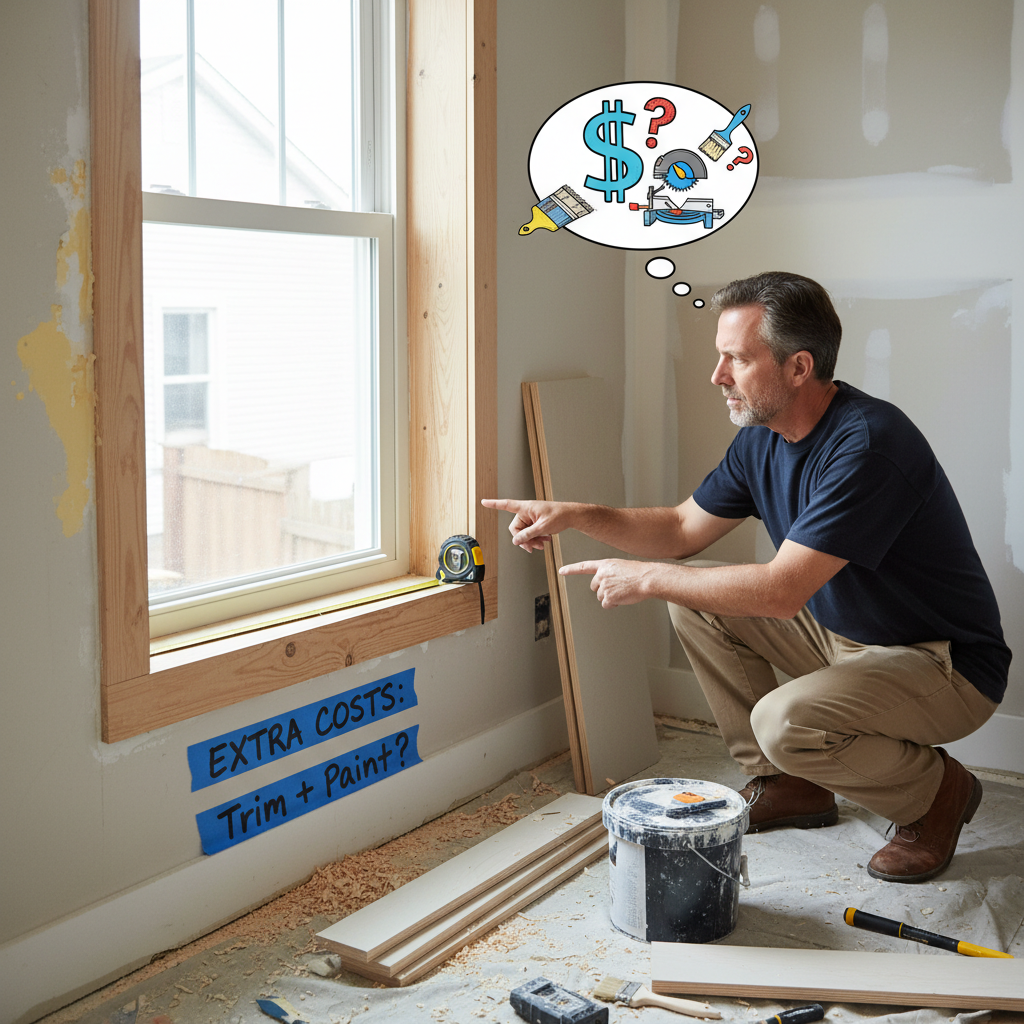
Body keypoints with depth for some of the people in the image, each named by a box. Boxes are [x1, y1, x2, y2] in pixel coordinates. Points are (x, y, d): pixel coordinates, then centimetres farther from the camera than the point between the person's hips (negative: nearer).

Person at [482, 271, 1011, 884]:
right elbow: (684, 530, 11)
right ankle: (786, 784, 12)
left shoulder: (868, 445, -29)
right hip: (841, 635, 9)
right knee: (694, 601, 2)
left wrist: (645, 579, -23)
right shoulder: (762, 438, 0)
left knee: (785, 719, -32)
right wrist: (574, 515, -3)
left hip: (947, 665, -9)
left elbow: (781, 591, -33)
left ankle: (938, 791, -1)